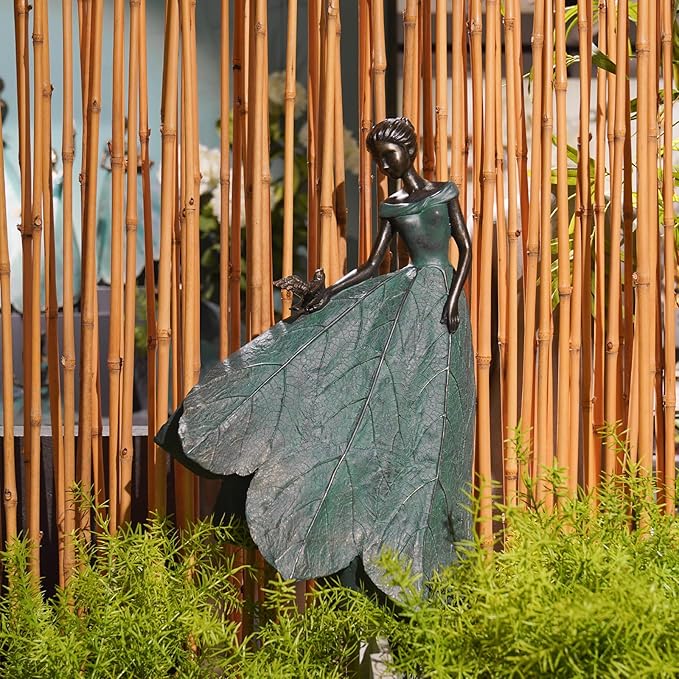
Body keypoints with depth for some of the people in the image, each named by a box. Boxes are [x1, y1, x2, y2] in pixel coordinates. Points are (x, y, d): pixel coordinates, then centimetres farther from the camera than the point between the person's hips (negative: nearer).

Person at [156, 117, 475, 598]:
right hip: (402, 297, 5)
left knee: (423, 414, -6)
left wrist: (454, 297, -14)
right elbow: (371, 267, 12)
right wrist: (325, 291, 0)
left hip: (439, 297, -5)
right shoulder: (392, 207, 14)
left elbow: (467, 250, 1)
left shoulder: (445, 192, 5)